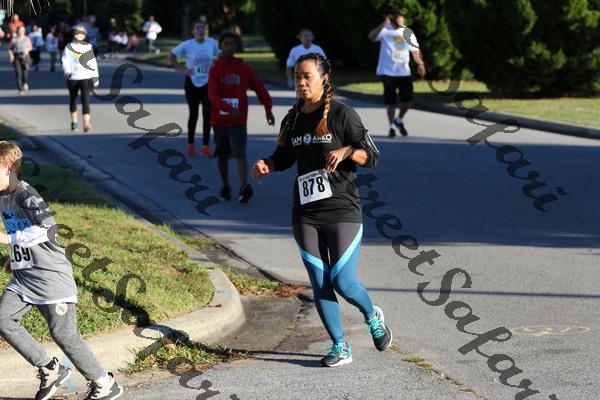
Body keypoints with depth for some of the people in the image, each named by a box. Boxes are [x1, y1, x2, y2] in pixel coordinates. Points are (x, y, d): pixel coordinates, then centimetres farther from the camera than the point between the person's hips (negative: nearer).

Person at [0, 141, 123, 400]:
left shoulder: (26, 194, -17)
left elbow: (45, 228, -29)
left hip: (51, 275, -9)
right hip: (23, 275, 9)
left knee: (63, 334, -8)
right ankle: (50, 370, 4)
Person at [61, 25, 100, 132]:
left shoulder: (88, 47, 6)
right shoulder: (69, 47, 2)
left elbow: (93, 63, 12)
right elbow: (65, 62, -5)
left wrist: (95, 76, 11)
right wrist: (67, 71, -24)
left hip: (85, 77, -1)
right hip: (72, 78, 1)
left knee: (85, 99, -16)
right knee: (73, 100, 13)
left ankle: (86, 122, -25)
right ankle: (74, 122, 28)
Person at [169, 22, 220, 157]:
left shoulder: (212, 43, -2)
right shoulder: (187, 45, -8)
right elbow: (171, 56, 0)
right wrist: (181, 68, -7)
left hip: (207, 83, 1)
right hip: (192, 83, -1)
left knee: (207, 114, -2)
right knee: (193, 114, 6)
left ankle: (206, 146, 6)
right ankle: (190, 145, 20)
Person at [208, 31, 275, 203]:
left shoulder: (244, 68, 2)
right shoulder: (215, 70, -2)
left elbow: (260, 88, 8)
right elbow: (213, 96, -13)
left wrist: (268, 109, 1)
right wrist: (229, 109, -27)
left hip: (239, 120, -1)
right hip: (219, 119, 1)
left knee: (239, 153, -15)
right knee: (222, 154, 10)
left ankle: (244, 186, -27)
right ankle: (225, 186, 25)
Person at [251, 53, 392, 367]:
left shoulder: (342, 114, -6)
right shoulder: (293, 120, 10)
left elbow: (371, 156, -5)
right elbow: (284, 157, 24)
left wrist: (346, 151, -24)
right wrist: (265, 165, 3)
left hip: (342, 211, -5)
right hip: (305, 214, 5)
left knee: (343, 283, -8)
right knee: (319, 284, 2)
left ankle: (373, 317, 23)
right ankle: (340, 347, 14)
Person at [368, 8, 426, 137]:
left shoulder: (408, 33, 9)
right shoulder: (385, 30, -5)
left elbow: (415, 50, 16)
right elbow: (372, 36, -24)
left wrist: (420, 64, 3)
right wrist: (384, 24, -32)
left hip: (404, 72, 3)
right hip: (388, 72, -3)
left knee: (407, 99, -3)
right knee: (390, 101, 0)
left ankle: (399, 120, 23)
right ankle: (392, 127, 14)